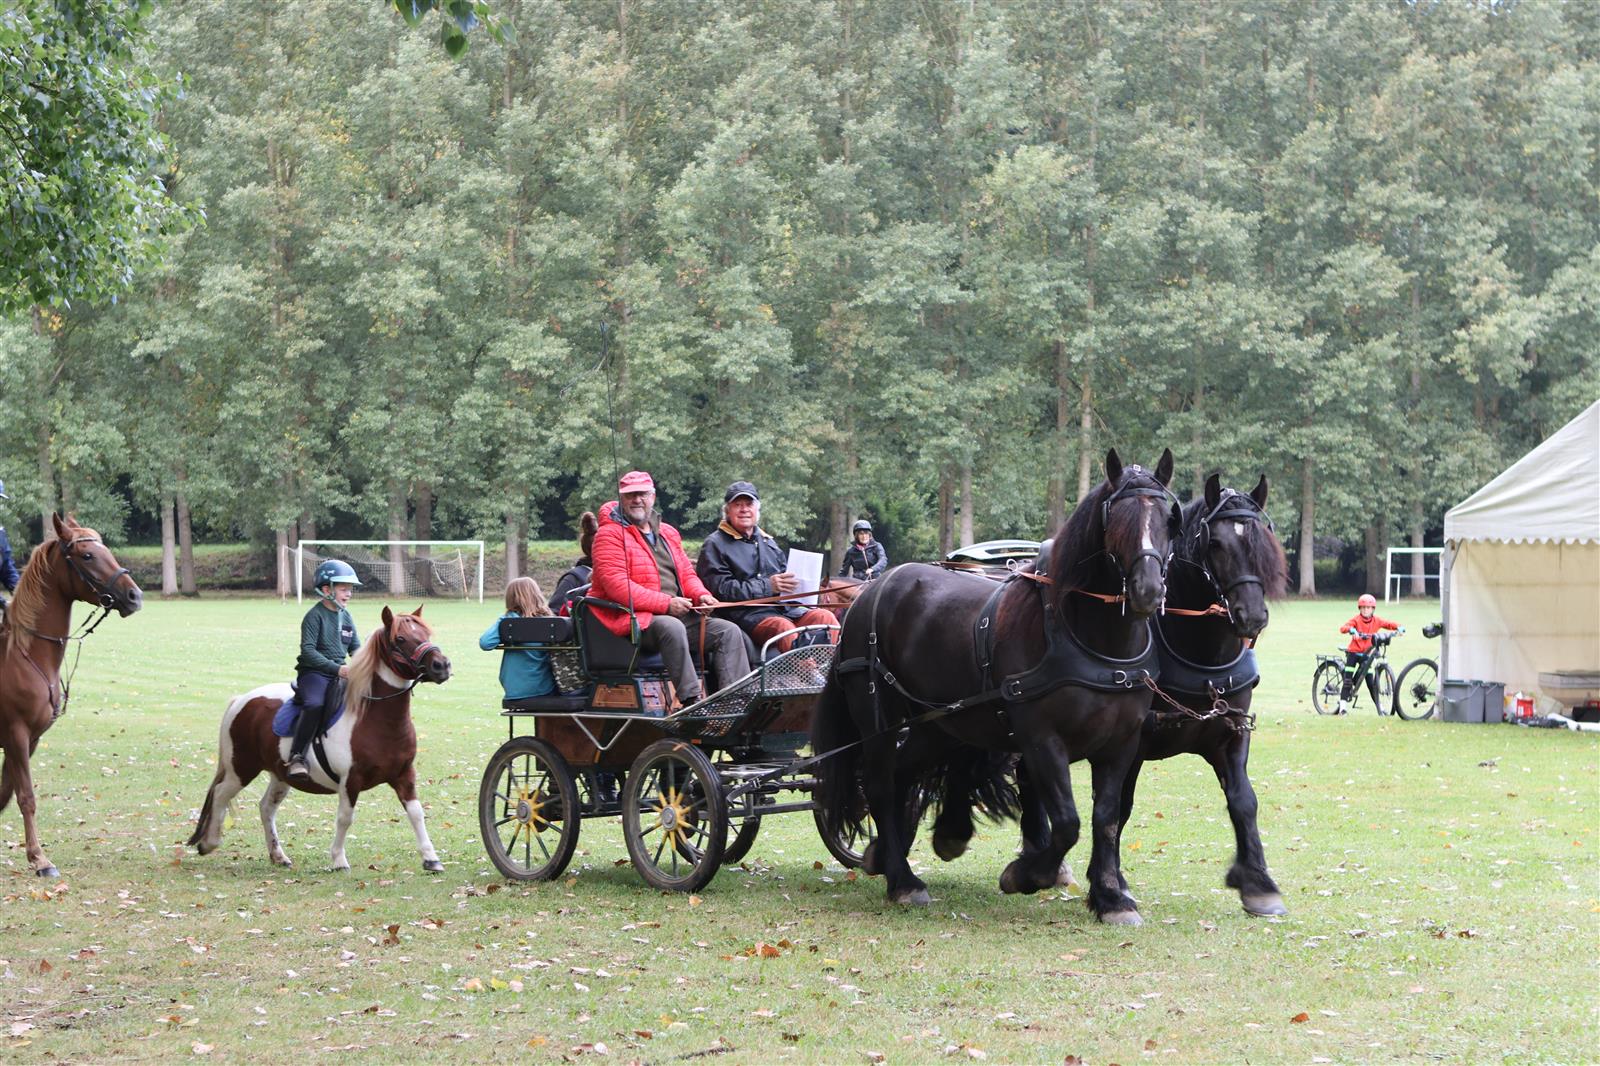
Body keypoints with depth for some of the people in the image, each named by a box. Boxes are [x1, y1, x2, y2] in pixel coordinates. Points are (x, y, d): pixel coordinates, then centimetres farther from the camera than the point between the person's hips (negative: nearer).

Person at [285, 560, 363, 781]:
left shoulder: (346, 617, 14)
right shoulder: (315, 616, -7)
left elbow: (355, 647, 20)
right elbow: (308, 650, -15)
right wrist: (336, 668, -23)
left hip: (341, 674, 7)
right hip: (314, 673, -7)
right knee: (315, 704, -33)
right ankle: (296, 757, -30)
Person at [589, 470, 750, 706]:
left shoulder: (668, 533, 21)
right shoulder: (610, 534, -4)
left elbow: (686, 573, 25)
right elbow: (616, 585, -16)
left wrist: (701, 595, -1)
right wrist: (667, 604, -20)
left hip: (676, 614, 8)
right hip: (632, 617, -8)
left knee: (729, 631, -6)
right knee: (672, 627, -38)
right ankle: (691, 700, -40)